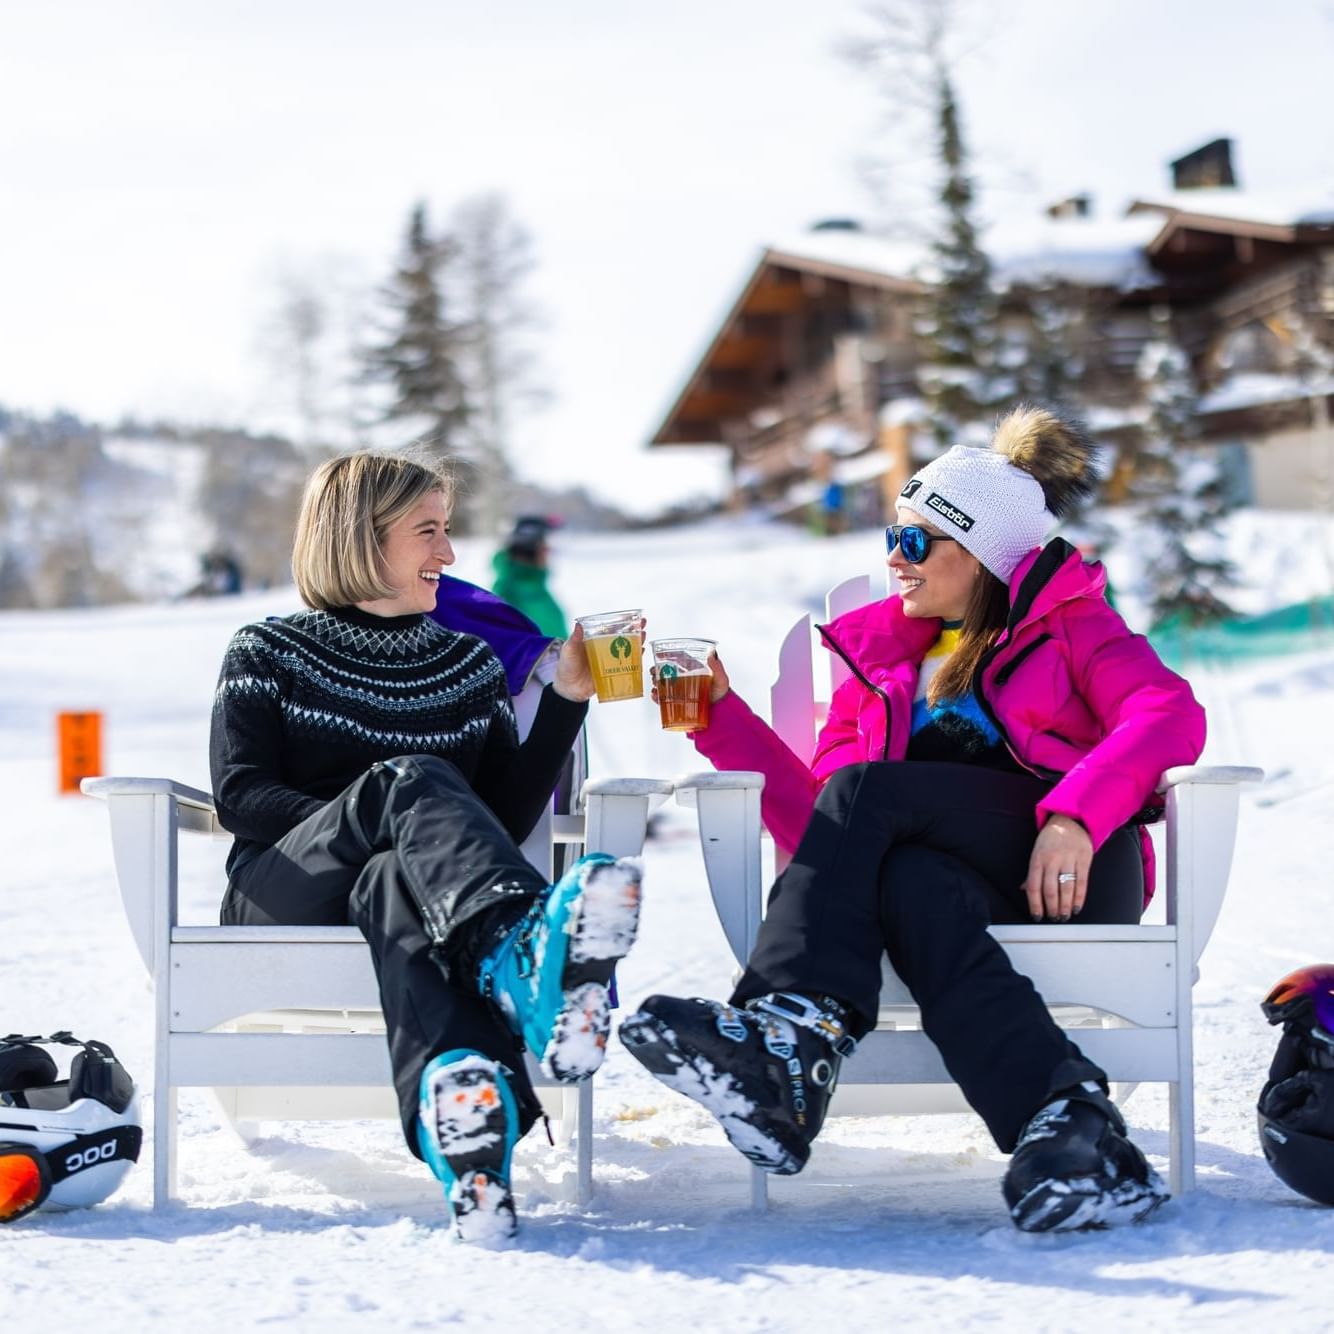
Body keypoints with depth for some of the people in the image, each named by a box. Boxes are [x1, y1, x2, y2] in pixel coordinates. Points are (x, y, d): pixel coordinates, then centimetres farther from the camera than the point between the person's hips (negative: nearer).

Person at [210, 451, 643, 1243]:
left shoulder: (471, 665, 22)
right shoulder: (268, 655, 13)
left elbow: (507, 817, 12)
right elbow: (239, 796, -2)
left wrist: (568, 698, 4)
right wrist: (379, 817, -16)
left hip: (395, 881, 2)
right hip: (280, 902, -2)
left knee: (394, 884, -39)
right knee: (409, 777, -34)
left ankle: (459, 1112, -74)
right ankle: (528, 951, -69)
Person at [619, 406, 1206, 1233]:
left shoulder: (1067, 623, 13)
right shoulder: (883, 657, 25)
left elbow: (1171, 715, -8)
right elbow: (824, 838, 15)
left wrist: (1074, 816, -25)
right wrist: (724, 716, 7)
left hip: (1070, 876, -4)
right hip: (961, 886, 4)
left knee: (865, 791, -24)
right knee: (911, 881, -34)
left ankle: (789, 1043, -39)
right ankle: (1075, 1134, -49)